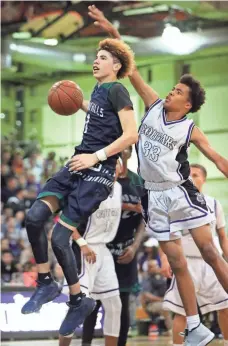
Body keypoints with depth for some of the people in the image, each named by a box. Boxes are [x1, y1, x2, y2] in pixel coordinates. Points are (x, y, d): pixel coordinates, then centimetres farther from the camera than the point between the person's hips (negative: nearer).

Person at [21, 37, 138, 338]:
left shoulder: (116, 90, -9)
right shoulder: (98, 89, 16)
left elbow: (131, 135, -18)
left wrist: (96, 157, -20)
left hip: (99, 172, -8)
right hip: (79, 164, 8)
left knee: (59, 238, -12)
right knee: (34, 218, -8)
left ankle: (78, 301, 6)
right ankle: (46, 284, 8)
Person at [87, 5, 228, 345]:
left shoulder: (190, 129, -4)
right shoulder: (155, 106, 4)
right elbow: (131, 70, 4)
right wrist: (113, 33, 0)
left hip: (180, 192, -3)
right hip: (155, 196, 3)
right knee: (176, 262, 4)